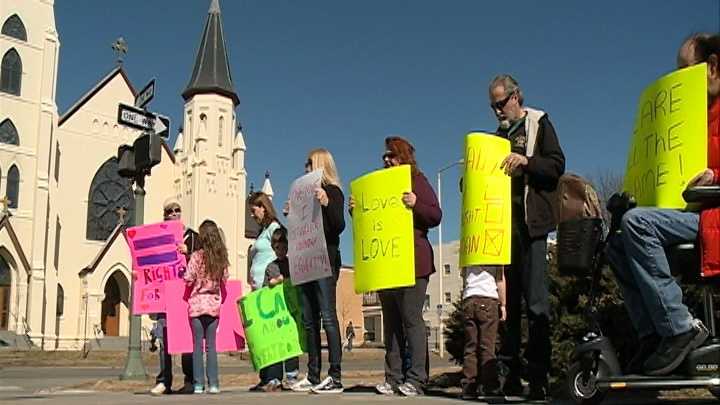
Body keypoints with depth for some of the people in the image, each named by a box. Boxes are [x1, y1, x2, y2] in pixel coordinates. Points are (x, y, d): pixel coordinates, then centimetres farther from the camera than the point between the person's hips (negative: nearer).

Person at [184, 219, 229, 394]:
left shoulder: (197, 256, -9)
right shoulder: (222, 257, 2)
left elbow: (188, 279, -8)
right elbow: (224, 280, 8)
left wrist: (183, 271, 10)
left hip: (197, 304, -3)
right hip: (214, 304, 3)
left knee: (198, 345, 3)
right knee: (211, 345, 8)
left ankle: (199, 384, 3)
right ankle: (213, 384, 6)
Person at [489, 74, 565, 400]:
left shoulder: (538, 123, 7)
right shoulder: (500, 134, 23)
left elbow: (557, 165, -4)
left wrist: (526, 161, -18)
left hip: (530, 224, -6)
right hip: (503, 224, 6)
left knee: (536, 301, -9)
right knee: (507, 300, 5)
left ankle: (538, 377, -6)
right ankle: (511, 375, 9)